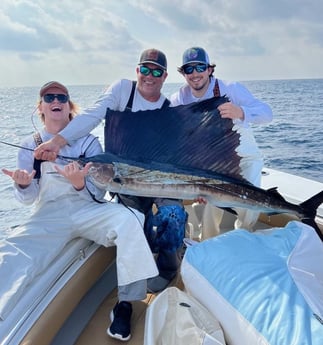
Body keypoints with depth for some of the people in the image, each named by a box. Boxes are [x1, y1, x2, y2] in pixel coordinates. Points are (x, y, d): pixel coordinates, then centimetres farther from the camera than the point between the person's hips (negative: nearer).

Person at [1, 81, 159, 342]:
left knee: (127, 220, -31)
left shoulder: (88, 141, 9)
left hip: (89, 209, 0)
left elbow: (98, 193, 2)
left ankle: (126, 303, -18)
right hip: (49, 216, 1)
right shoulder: (30, 146, 13)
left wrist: (79, 183, -21)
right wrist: (23, 185, -18)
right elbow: (29, 199, 7)